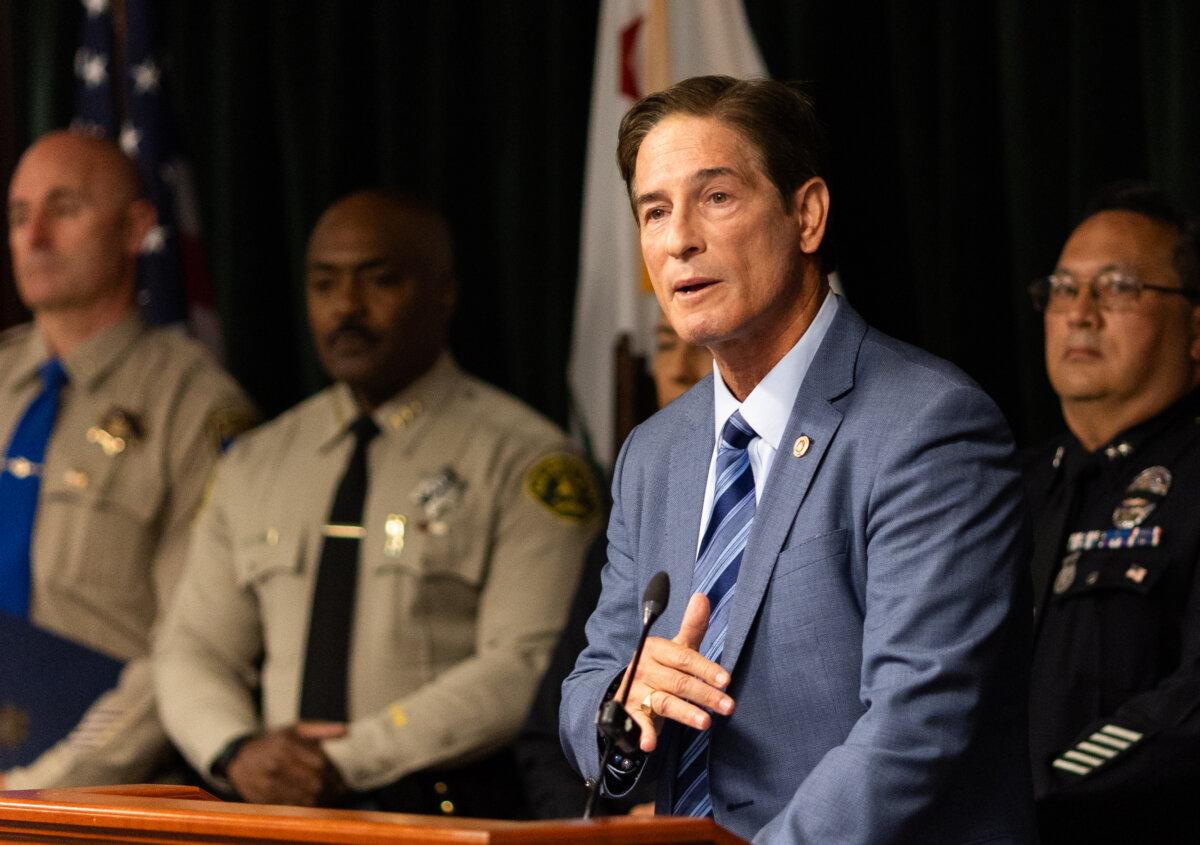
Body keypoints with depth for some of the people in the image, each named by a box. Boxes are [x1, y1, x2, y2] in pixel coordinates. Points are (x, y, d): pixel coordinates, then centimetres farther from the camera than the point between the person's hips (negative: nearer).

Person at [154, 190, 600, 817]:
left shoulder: (521, 459, 1)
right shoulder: (256, 465, 19)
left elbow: (525, 670, -9)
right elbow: (194, 650, 17)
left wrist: (346, 762, -13)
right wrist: (237, 752, -4)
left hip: (449, 817, -5)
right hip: (277, 820, 5)